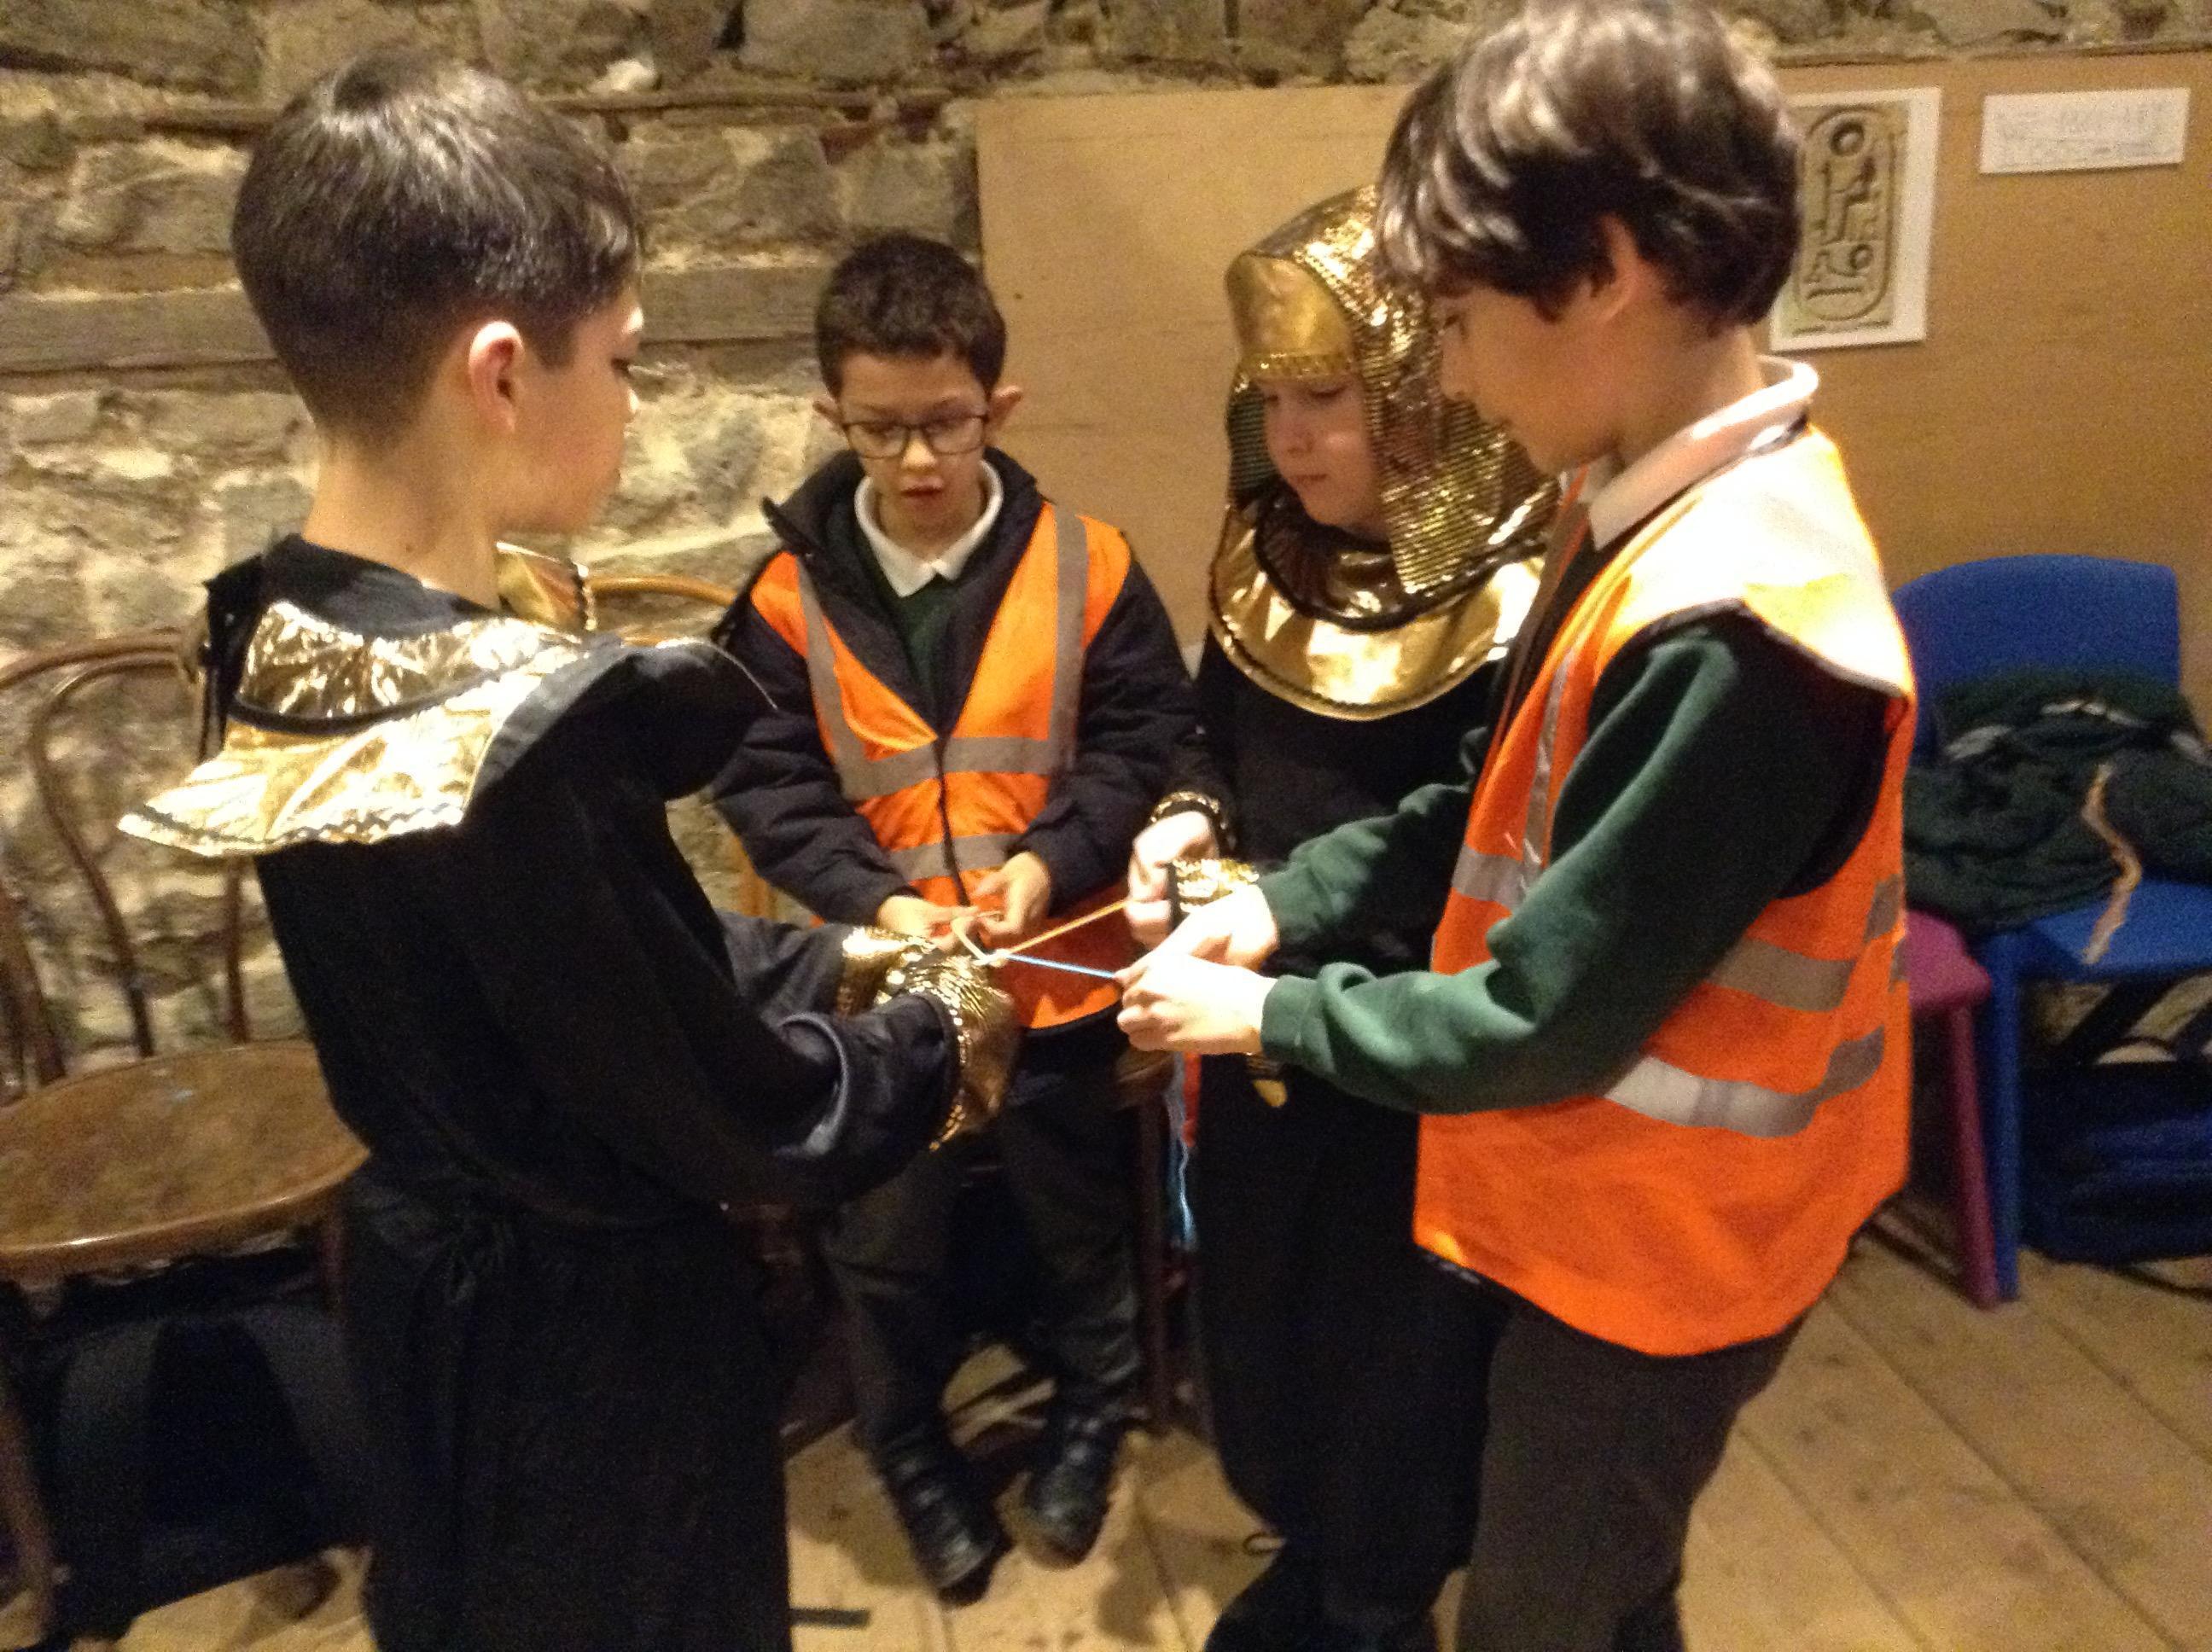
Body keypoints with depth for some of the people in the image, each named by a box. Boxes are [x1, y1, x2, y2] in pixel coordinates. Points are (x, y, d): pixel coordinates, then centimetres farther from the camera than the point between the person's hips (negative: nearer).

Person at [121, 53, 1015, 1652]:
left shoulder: (280, 640, -6)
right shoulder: (529, 739, -34)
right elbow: (751, 1119, -23)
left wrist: (826, 959, 6)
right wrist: (939, 1042, -6)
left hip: (431, 1268, 8)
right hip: (593, 1324, -8)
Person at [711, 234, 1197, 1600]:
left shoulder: (1085, 566, -8)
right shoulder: (789, 593, -7)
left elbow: (1141, 745, -6)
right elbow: (768, 785, -8)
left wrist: (1051, 862, -20)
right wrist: (873, 901, -23)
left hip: (1060, 974, 0)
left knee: (1078, 1220, 19)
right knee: (885, 1249, 15)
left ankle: (1086, 1425, 45)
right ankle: (918, 1467, 39)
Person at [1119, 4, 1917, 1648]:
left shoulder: (1739, 626, -33)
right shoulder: (1666, 512, -2)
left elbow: (1548, 1020, -27)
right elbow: (1505, 799, 7)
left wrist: (1266, 1013, -14)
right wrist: (1288, 902, -3)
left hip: (1654, 1244, -8)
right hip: (1584, 1203, 8)